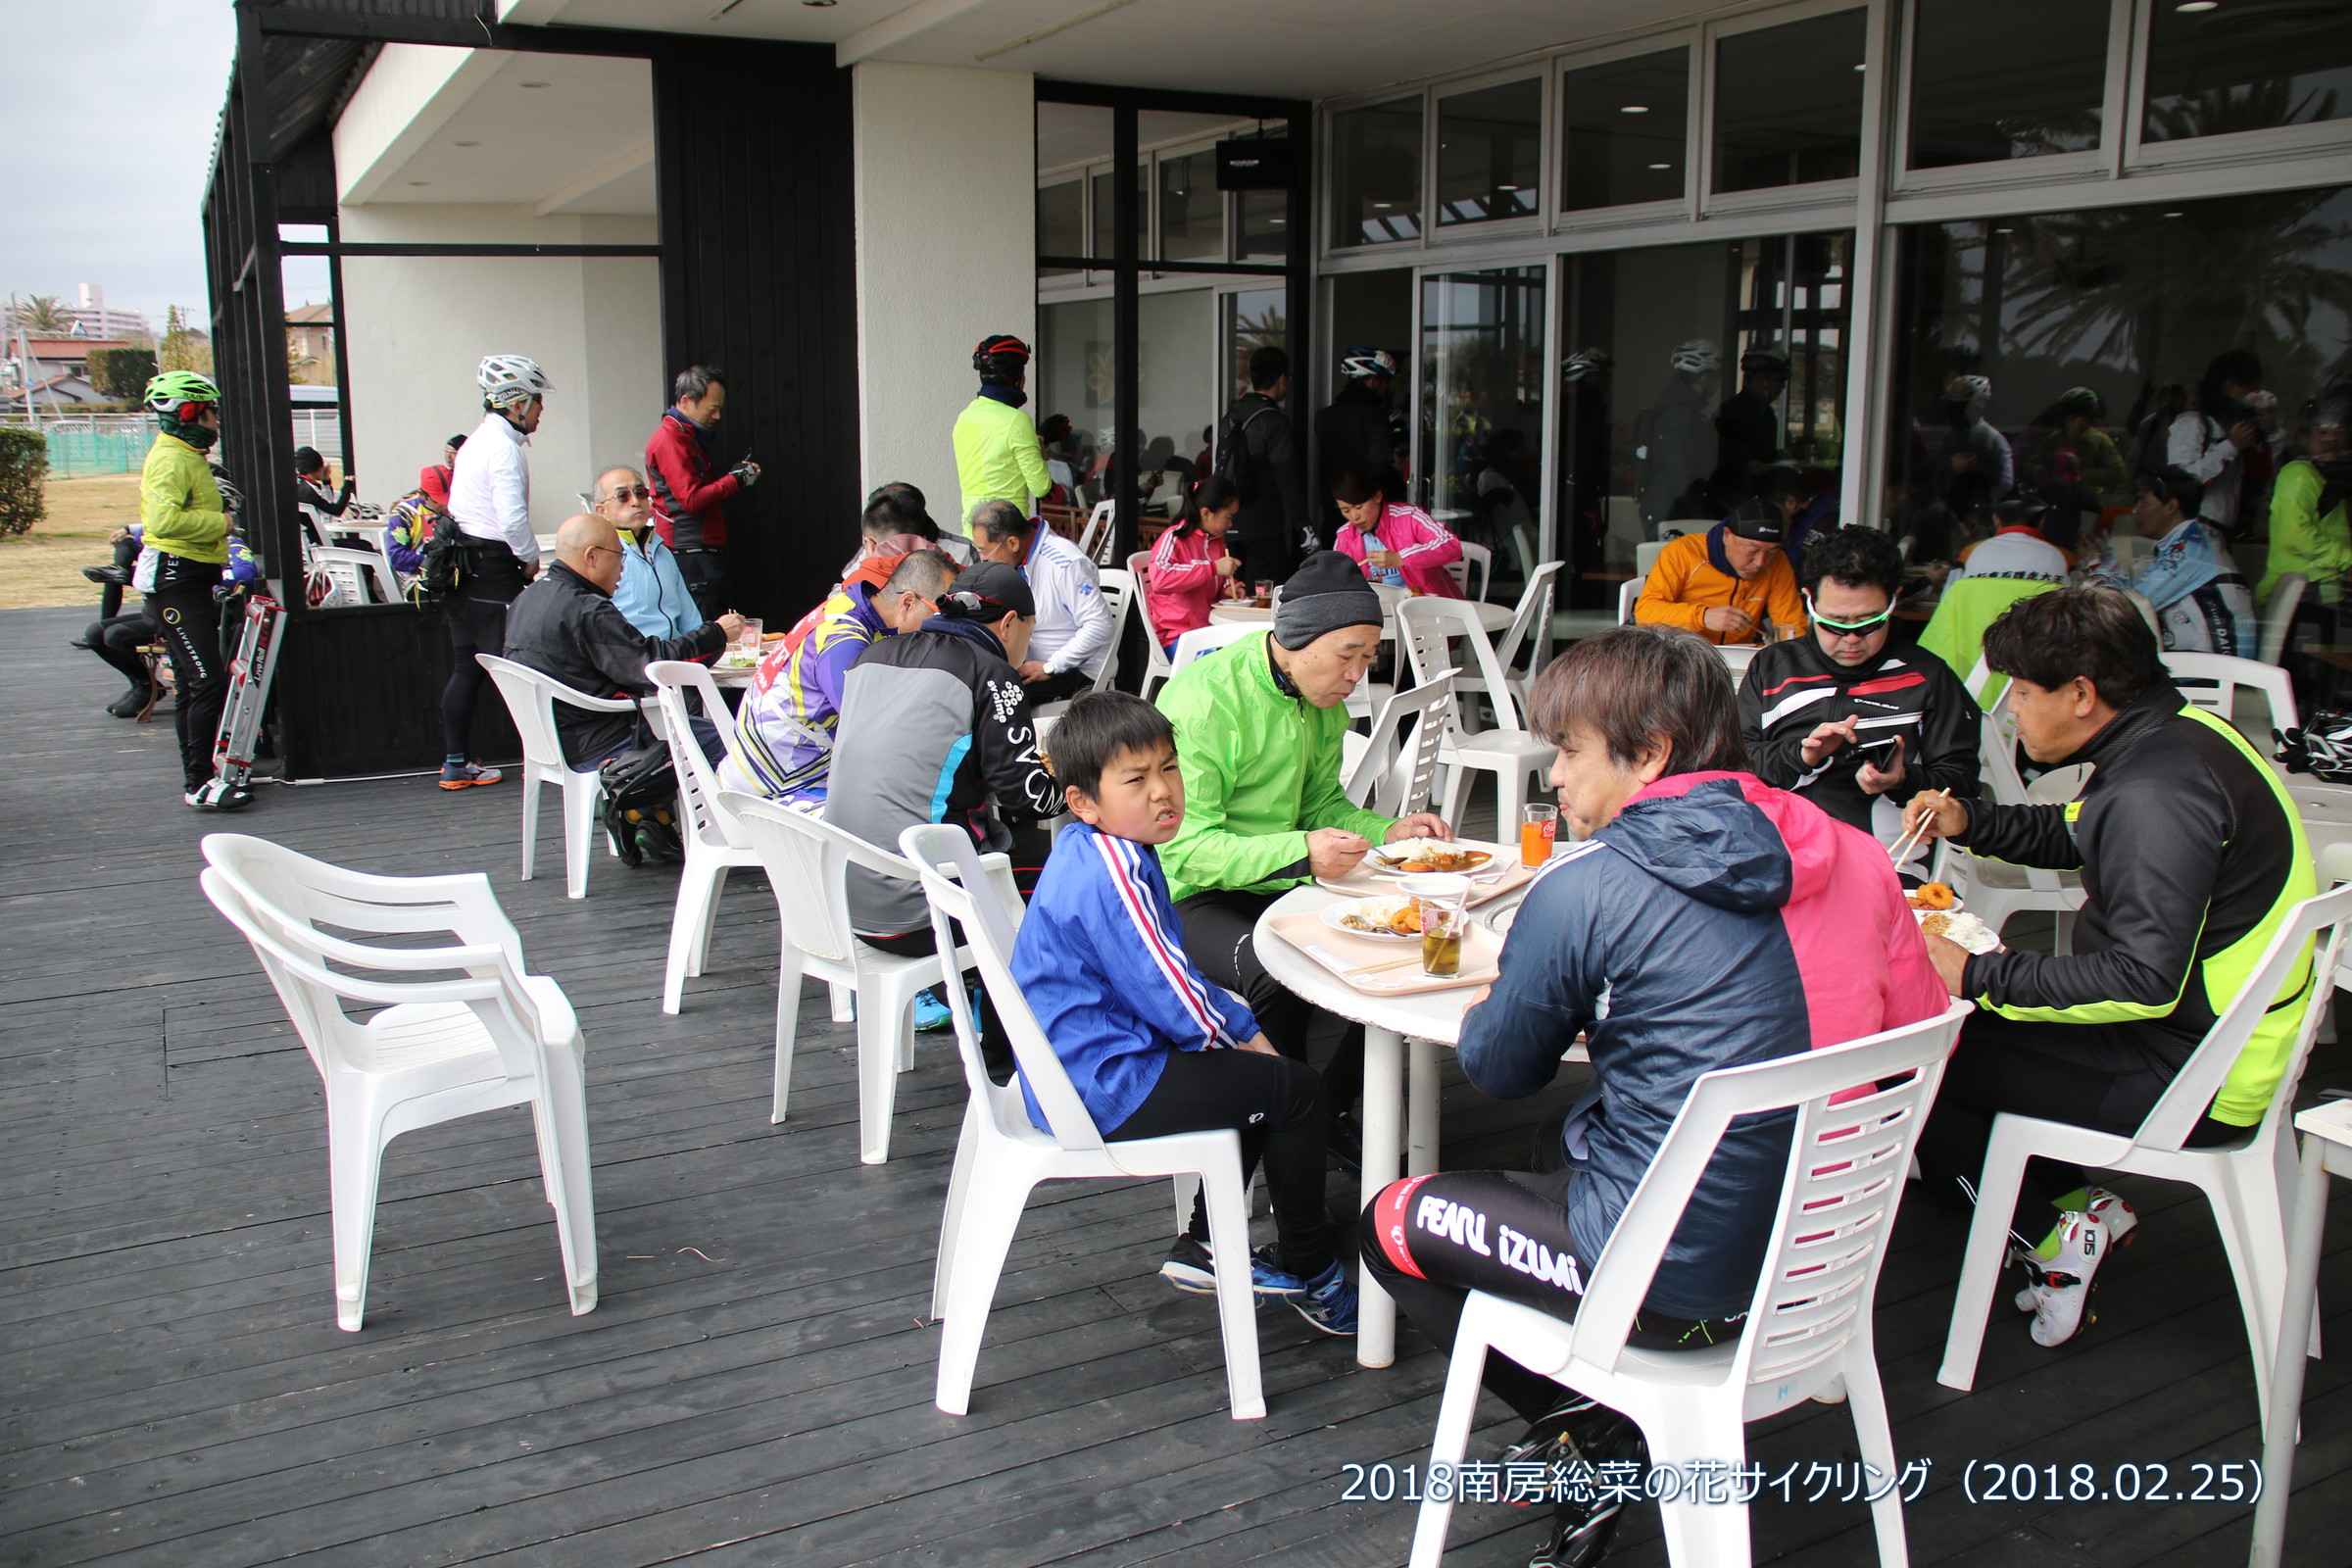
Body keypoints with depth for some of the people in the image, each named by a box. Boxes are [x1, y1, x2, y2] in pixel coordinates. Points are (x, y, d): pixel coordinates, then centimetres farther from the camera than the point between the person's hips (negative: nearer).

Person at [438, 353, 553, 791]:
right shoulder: (504, 447, -13)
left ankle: (455, 764, 16)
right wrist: (531, 559, -7)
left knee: (466, 667, 12)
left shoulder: (477, 441, 18)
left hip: (465, 568, 10)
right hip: (493, 571, -10)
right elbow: (512, 518, -22)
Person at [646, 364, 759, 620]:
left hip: (706, 552, 10)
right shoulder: (669, 439, -12)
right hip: (690, 556, -10)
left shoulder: (694, 436, 20)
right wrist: (735, 480, -11)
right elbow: (691, 499, -19)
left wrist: (739, 475, 11)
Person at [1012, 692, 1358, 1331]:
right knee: (1294, 1090, -8)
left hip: (1076, 1071, 11)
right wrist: (1233, 1038, -4)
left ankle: (1203, 1246, 29)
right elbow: (1169, 997, -23)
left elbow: (1175, 973, 19)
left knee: (1252, 1072, 25)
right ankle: (1307, 1273, 10)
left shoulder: (1097, 857, 10)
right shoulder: (1112, 875, -24)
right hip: (1108, 1087, -11)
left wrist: (1244, 1027, 11)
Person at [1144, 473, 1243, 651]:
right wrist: (1213, 567, -25)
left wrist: (1228, 588, 9)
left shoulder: (1218, 541, 17)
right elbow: (1159, 579, -27)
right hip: (1178, 635, -7)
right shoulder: (1173, 538, -6)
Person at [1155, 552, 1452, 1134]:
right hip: (1196, 900, -8)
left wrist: (1386, 831, -3)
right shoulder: (1203, 699, -20)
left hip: (1283, 887, 8)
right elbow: (1187, 848, -23)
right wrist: (1300, 852, -35)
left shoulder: (1323, 702, 6)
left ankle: (1332, 1109, 3)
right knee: (1277, 974, -35)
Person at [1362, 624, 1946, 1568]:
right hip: (1828, 1258, 7)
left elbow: (1498, 1072, -3)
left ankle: (1583, 1426, 12)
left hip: (1679, 1286, -7)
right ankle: (1605, 1415, 23)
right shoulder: (1849, 859, -1)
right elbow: (1918, 1029, 12)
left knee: (1391, 1224, 14)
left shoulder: (1587, 884, -16)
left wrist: (1492, 1005, 20)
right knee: (1569, 1137, 32)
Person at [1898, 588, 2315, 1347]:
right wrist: (1969, 822, 9)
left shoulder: (2155, 792, -26)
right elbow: (2073, 835, 23)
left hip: (2187, 1077, -10)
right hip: (2210, 1034, 10)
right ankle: (2076, 1199, 13)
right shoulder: (2171, 736, 5)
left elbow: (2144, 983, -31)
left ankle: (2051, 1238, 2)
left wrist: (1980, 977, -25)